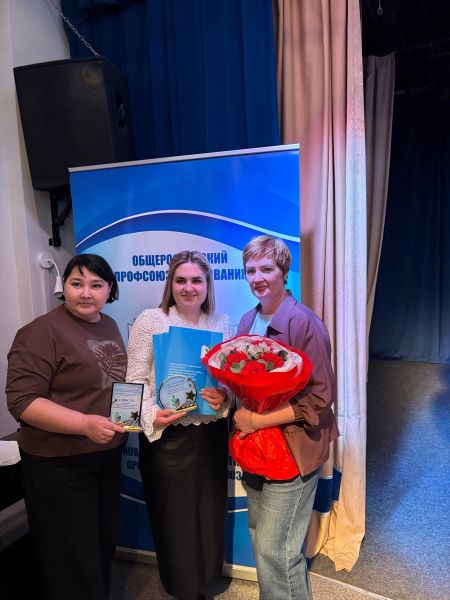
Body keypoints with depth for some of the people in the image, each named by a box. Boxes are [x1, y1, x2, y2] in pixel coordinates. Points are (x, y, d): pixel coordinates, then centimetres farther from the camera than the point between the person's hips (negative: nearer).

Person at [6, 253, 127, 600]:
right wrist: (85, 423, -31)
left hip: (108, 457, 7)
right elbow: (22, 400, -21)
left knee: (104, 546, 24)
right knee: (72, 561, 10)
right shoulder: (42, 331, -18)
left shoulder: (110, 326, 5)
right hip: (58, 465, -7)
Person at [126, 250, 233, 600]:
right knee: (174, 518, 12)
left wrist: (225, 396, -13)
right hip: (167, 437, -3)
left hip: (211, 435, 4)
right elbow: (135, 380, -8)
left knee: (210, 514, 18)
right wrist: (152, 415, -21)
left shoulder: (222, 323, 3)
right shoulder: (150, 320, -7)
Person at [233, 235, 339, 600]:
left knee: (275, 549, 3)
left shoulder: (304, 323, -17)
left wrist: (257, 420, -19)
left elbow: (320, 397, -17)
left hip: (292, 449, -7)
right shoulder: (248, 322, 5)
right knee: (261, 538, 20)